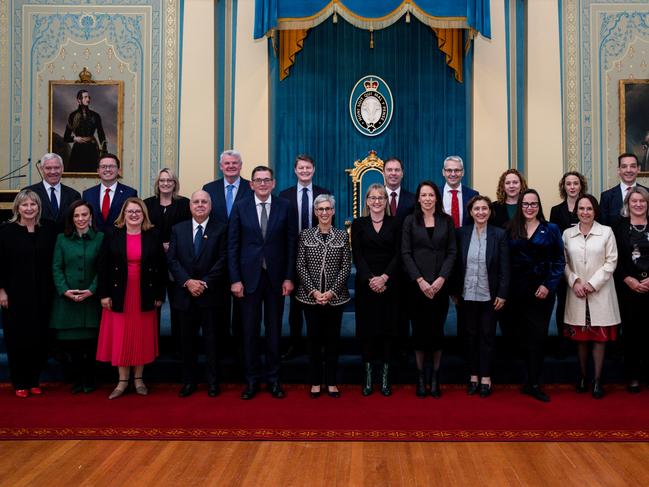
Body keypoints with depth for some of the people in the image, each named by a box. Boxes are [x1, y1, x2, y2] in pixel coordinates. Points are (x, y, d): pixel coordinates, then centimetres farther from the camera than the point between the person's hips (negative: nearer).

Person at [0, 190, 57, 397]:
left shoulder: (48, 229, 4)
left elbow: (54, 261, 7)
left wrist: (53, 290, 3)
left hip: (41, 294, 2)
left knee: (39, 337, 6)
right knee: (17, 337, 4)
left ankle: (34, 380, 20)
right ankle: (19, 383, 17)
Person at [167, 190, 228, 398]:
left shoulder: (220, 229, 1)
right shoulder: (178, 229, 9)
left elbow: (222, 260, -6)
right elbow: (172, 259, 2)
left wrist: (205, 283, -13)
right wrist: (187, 282, -11)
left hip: (211, 294, -2)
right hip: (185, 294, 2)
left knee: (211, 338, 5)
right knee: (188, 339, 9)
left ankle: (213, 381, 16)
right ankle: (189, 381, 19)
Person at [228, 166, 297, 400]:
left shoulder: (284, 206, 1)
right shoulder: (240, 207, 1)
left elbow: (291, 244, 1)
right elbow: (232, 245, 0)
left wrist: (289, 277, -4)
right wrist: (235, 279, -6)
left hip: (276, 276, 0)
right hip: (249, 276, 0)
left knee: (274, 329, 8)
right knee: (250, 330, 6)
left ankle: (273, 378, 21)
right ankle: (252, 380, 19)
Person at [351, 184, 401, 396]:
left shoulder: (395, 223, 6)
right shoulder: (358, 224, 6)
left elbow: (398, 254, -1)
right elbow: (357, 256, -2)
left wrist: (384, 277, -14)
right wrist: (370, 279, -15)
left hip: (389, 283, 0)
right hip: (365, 283, 0)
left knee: (388, 327, 2)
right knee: (367, 328, 2)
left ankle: (385, 376, 10)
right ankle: (367, 376, 11)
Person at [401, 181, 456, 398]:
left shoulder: (447, 221, 7)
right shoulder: (410, 221, 4)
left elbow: (452, 252, 3)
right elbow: (405, 253, -1)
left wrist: (441, 279, -9)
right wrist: (420, 280, -10)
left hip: (440, 284, 1)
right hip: (417, 284, -1)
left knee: (437, 329, 3)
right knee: (419, 329, 3)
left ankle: (435, 377, 15)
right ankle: (421, 377, 15)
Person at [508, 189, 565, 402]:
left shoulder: (550, 229, 3)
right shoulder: (511, 230, 7)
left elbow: (559, 261, 1)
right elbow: (506, 261, 5)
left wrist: (548, 286, -9)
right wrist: (505, 289, -4)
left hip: (542, 290, -1)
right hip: (517, 290, 1)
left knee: (537, 335, -2)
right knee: (523, 335, 6)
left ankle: (533, 383, 7)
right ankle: (532, 382, 17)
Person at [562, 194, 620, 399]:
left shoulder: (606, 232, -1)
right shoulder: (567, 234, 5)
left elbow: (611, 261, -3)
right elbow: (564, 262, 5)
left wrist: (592, 283, -10)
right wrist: (575, 281, -10)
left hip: (600, 292, -2)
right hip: (576, 292, 2)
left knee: (599, 337, 2)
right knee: (580, 337, 8)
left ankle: (597, 380, 11)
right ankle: (582, 377, 21)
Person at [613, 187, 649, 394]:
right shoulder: (620, 226, 4)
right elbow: (615, 258, -1)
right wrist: (629, 280, -10)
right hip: (628, 286, -1)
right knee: (631, 330, 2)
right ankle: (632, 375, 11)